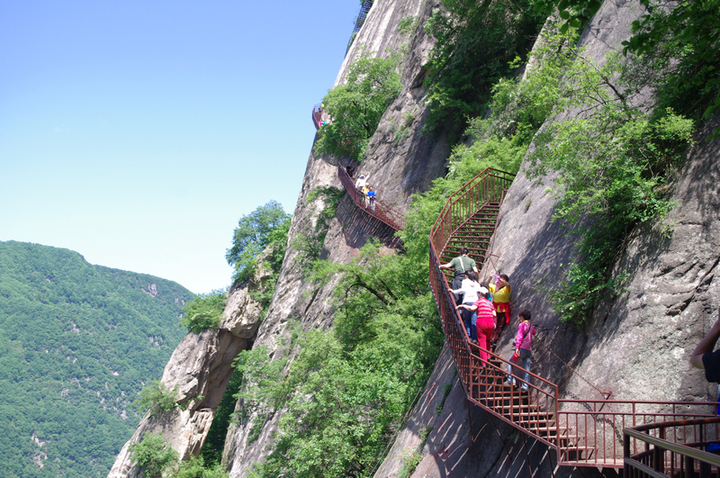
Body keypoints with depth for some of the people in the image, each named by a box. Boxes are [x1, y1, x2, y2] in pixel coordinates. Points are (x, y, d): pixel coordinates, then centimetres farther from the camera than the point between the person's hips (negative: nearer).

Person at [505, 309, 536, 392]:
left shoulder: (522, 325, -7)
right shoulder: (531, 326, 14)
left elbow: (520, 336, -17)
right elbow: (534, 332, 37)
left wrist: (517, 347, -22)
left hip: (522, 348, -7)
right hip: (529, 350, 7)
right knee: (526, 368, 5)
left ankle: (511, 380, -8)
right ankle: (525, 386, 1)